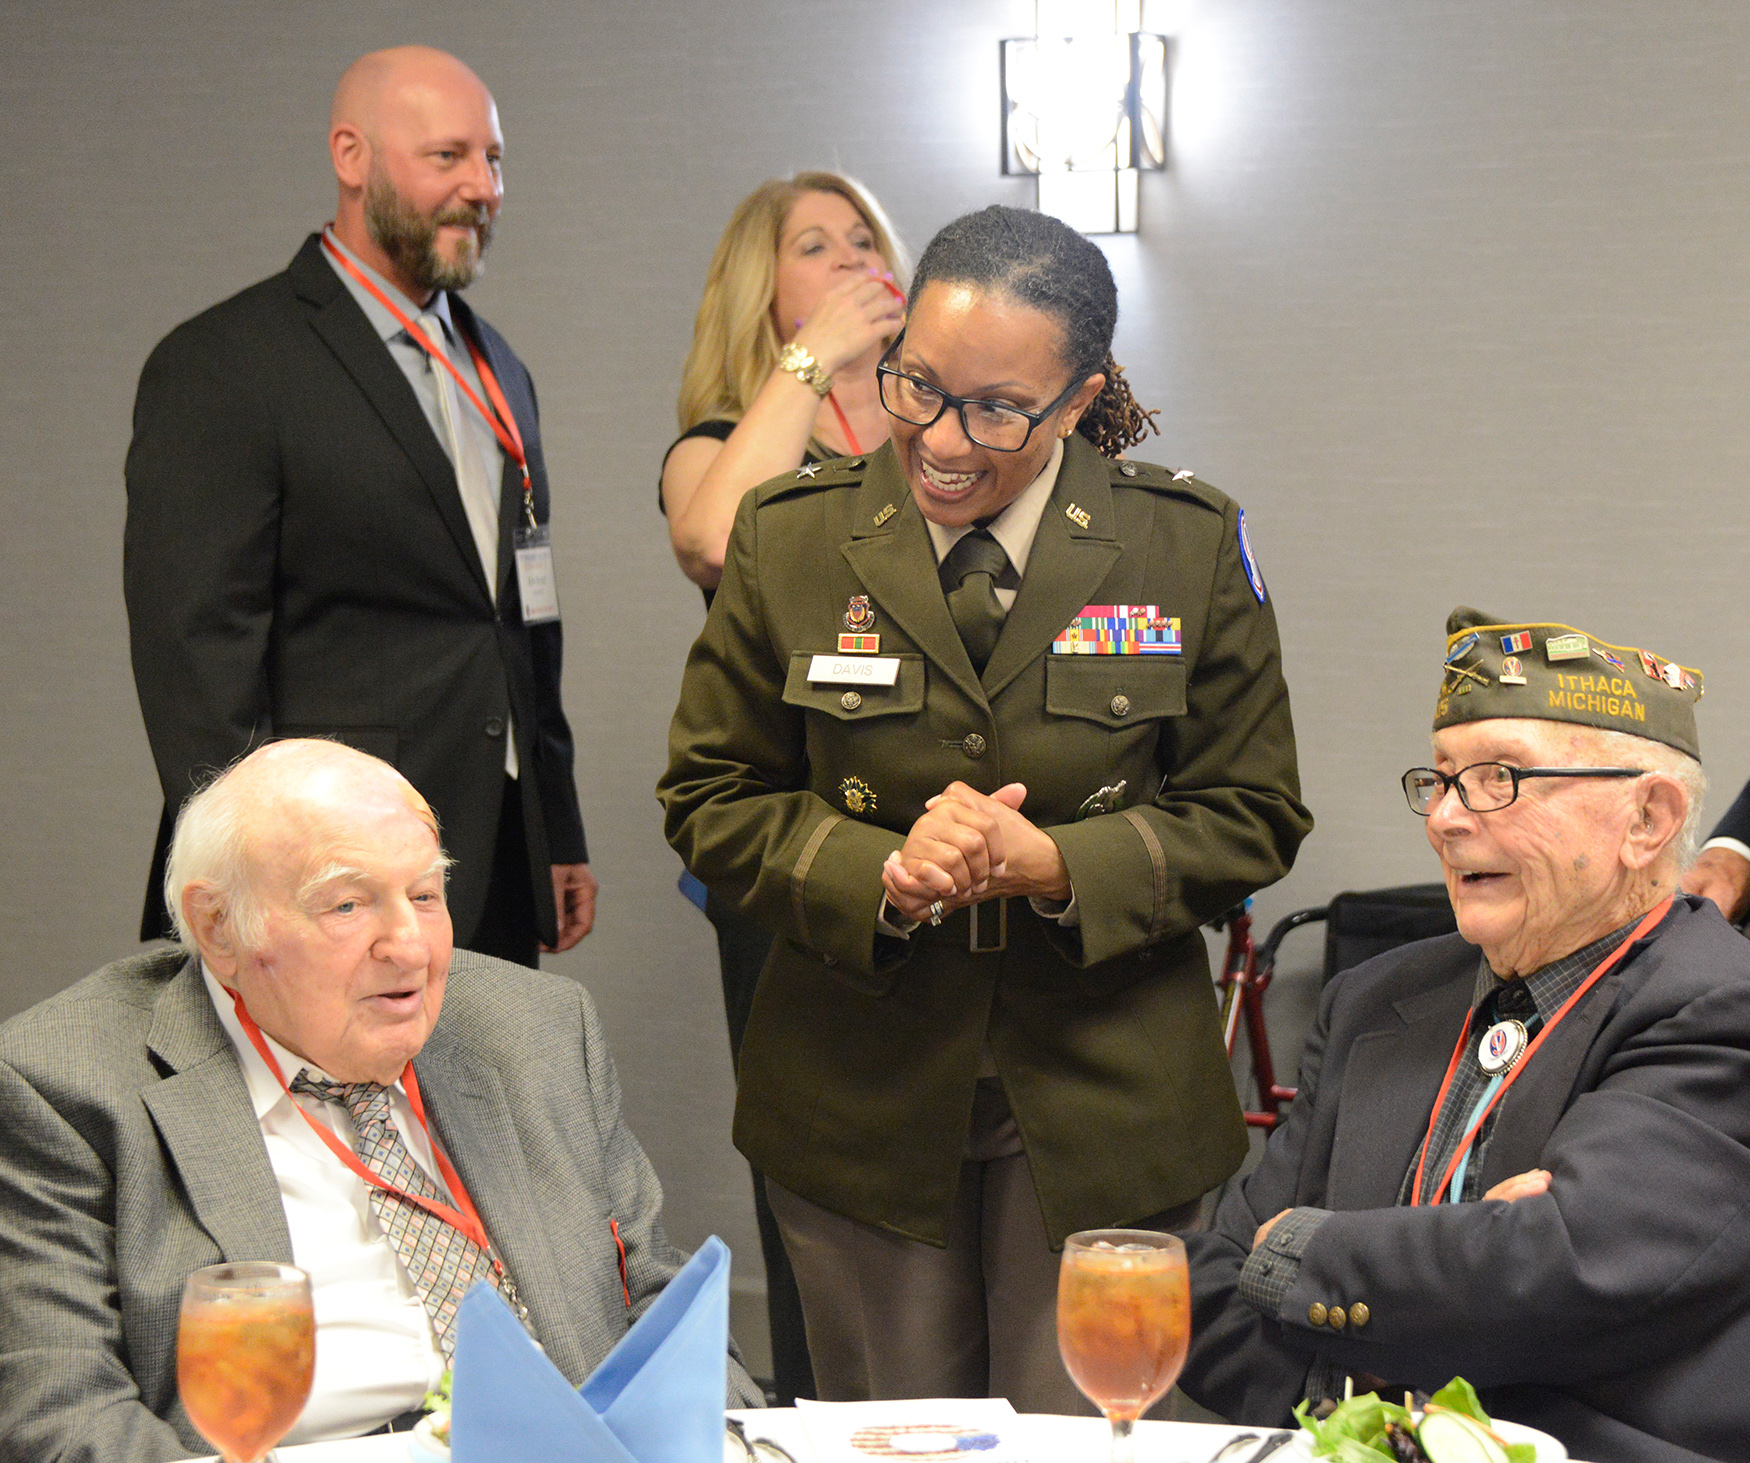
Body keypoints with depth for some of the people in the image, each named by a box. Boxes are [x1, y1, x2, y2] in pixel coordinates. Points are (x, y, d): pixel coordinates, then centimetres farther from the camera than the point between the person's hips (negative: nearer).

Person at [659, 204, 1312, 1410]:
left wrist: (1054, 864, -17)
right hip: (860, 1102, 1)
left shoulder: (1190, 547, -4)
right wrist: (880, 873, -16)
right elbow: (711, 798, 3)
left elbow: (1251, 817, 0)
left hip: (1104, 1110, -1)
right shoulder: (790, 539, -2)